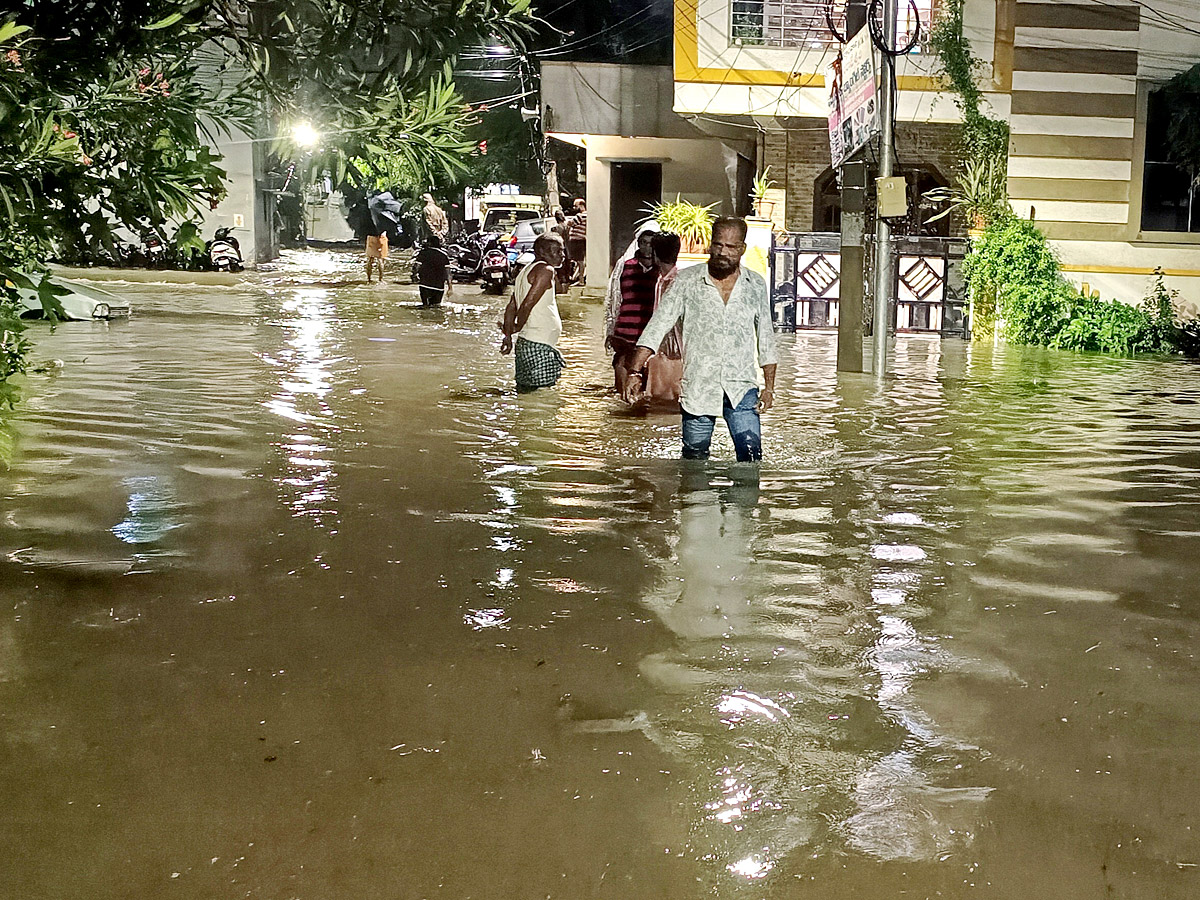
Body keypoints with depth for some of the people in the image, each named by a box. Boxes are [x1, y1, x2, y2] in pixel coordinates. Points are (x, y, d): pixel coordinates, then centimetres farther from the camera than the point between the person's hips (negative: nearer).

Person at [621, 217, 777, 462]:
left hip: (742, 388, 1)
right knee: (695, 459, 8)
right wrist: (635, 371, -15)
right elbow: (658, 326, -4)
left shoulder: (756, 285, 5)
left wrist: (769, 387, 8)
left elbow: (766, 339, 12)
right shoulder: (687, 281, -1)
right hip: (698, 388, 0)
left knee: (752, 456, -12)